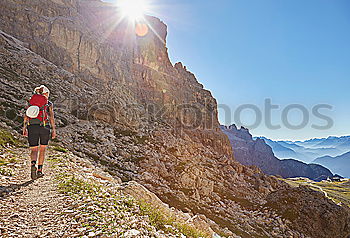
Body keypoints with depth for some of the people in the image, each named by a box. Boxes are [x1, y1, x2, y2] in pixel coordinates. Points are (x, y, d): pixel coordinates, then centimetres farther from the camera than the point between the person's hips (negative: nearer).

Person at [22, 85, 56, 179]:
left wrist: (24, 128, 5)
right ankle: (39, 170, 15)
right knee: (42, 149, 14)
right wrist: (54, 130, -5)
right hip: (44, 127, -2)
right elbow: (51, 117, -3)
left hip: (32, 126, 2)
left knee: (34, 150, 6)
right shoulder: (49, 104, 7)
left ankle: (33, 165, -23)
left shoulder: (31, 102, 15)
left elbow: (26, 116, 6)